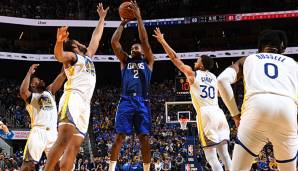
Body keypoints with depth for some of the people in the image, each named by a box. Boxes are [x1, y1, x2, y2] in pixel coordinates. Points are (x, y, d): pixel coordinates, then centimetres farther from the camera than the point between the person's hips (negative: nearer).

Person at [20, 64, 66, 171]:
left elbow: (62, 75, 15)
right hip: (38, 132, -5)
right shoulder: (30, 96, 9)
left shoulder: (49, 91, 22)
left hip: (53, 132, 5)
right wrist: (30, 72, -7)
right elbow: (23, 91, -16)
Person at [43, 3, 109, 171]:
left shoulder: (88, 56, 32)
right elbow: (59, 56, -15)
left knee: (74, 146, -1)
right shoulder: (71, 56, 10)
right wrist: (59, 41, -35)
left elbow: (96, 37, 43)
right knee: (64, 140, -23)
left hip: (85, 104, 8)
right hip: (73, 99, -8)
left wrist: (102, 18, 46)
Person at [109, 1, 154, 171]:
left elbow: (145, 40, 3)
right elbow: (114, 42, 9)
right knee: (119, 136, -5)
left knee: (145, 138, -3)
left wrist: (139, 17, -1)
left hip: (142, 101, -1)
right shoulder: (125, 60, 21)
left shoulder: (148, 61, 16)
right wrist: (123, 23, 11)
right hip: (126, 101, 1)